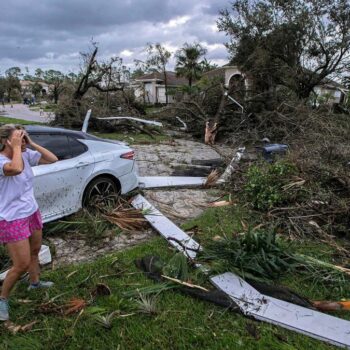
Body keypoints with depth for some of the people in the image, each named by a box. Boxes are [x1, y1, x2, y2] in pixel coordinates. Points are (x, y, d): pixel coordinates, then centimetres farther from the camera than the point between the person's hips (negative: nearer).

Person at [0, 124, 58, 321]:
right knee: (22, 264, -2)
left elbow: (53, 159, -3)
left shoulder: (27, 155, -2)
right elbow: (16, 169, -45)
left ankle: (35, 283, 49)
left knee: (35, 251, 25)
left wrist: (31, 144, -10)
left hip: (32, 213, 8)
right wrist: (16, 147, -30)